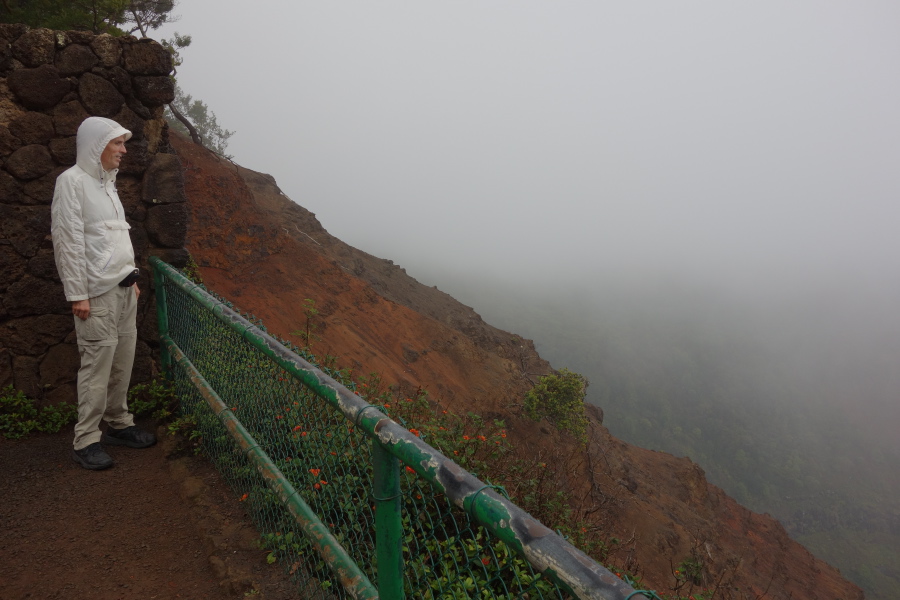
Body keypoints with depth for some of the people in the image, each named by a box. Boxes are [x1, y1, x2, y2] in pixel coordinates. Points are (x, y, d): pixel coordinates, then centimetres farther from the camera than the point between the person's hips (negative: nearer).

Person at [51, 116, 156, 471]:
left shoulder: (107, 182, 18)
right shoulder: (73, 181, -8)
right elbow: (68, 242, -13)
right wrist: (77, 294, -15)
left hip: (125, 288, 8)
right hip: (98, 294, -8)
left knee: (122, 362, 10)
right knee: (97, 365, -6)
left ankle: (119, 425, 22)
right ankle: (85, 441, 4)